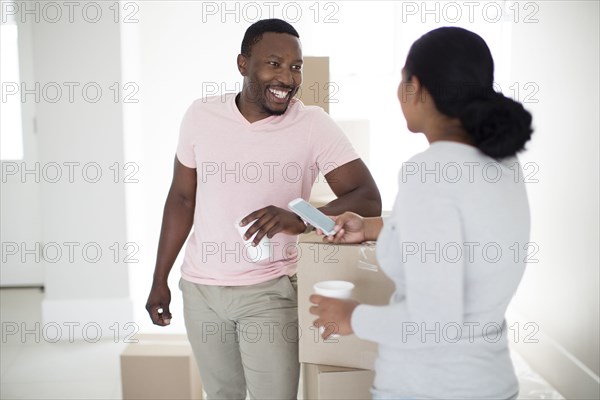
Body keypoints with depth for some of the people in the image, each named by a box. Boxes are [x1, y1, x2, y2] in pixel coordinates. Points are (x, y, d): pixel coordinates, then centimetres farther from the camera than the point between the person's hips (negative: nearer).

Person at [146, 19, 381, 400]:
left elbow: (368, 199, -18)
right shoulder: (201, 115, -4)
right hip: (199, 287, 3)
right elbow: (182, 198, 6)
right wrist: (160, 279, 8)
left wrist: (300, 219, -35)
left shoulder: (314, 125, -13)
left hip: (268, 291, -3)